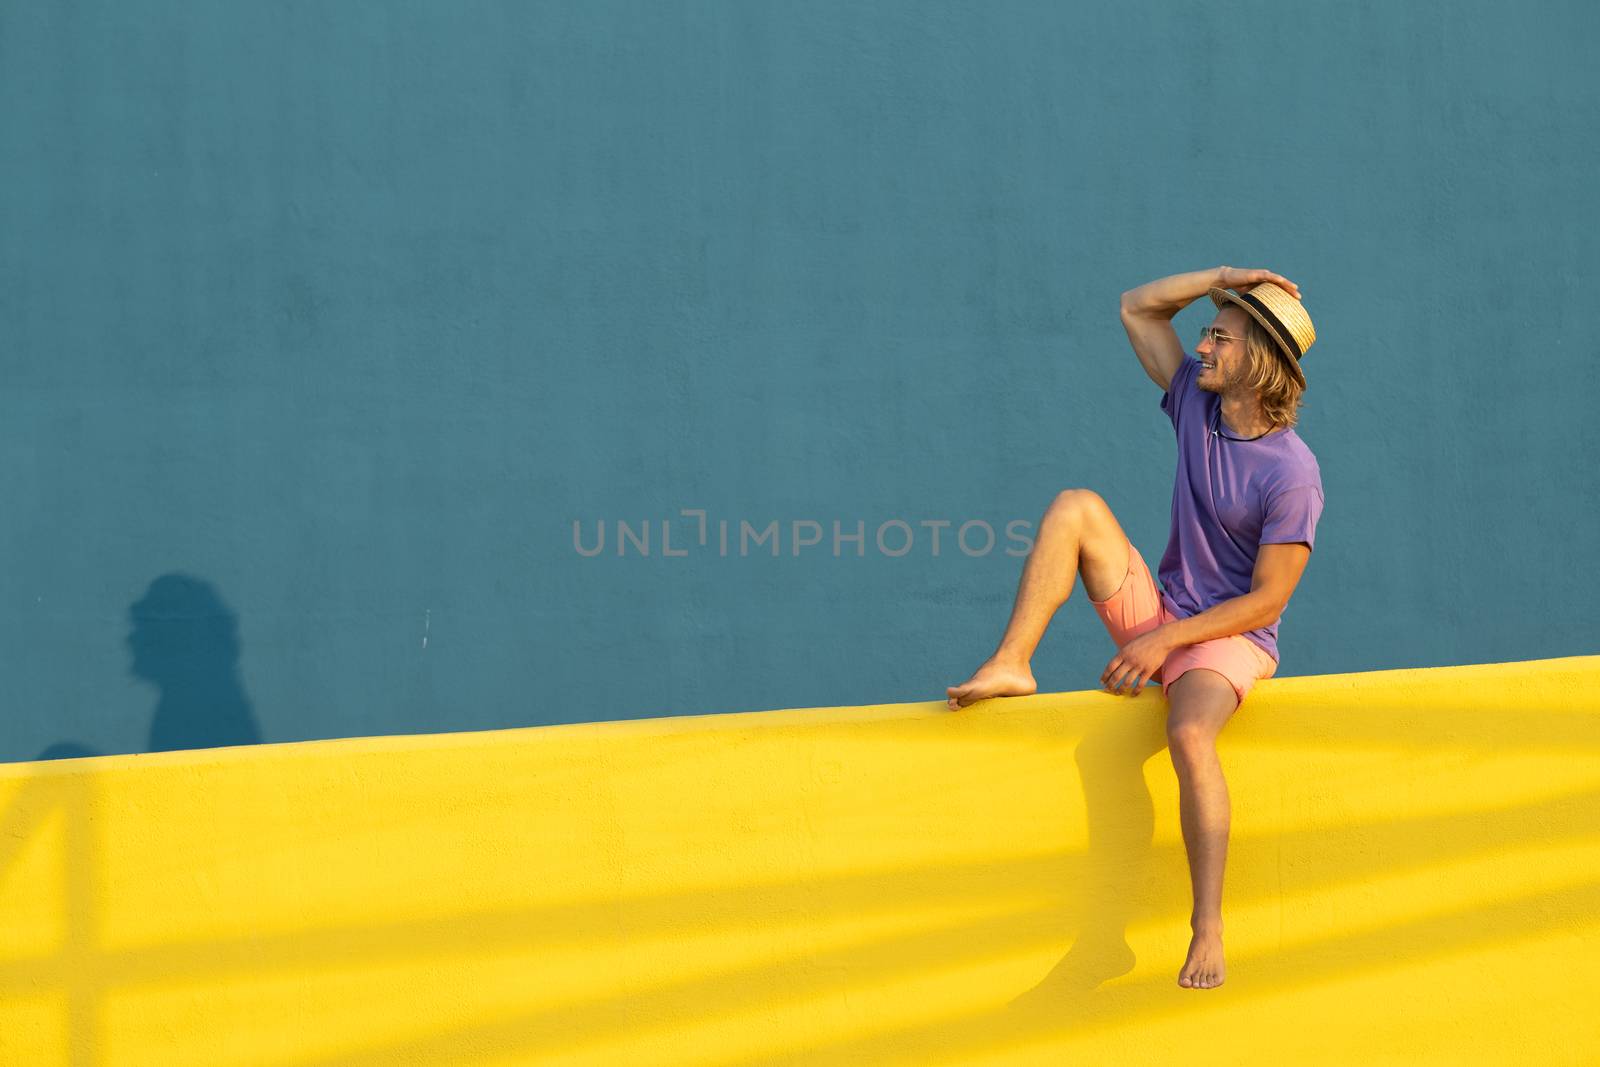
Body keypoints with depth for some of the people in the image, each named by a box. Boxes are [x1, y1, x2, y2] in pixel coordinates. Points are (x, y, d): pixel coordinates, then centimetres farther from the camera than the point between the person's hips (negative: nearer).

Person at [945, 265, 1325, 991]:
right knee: (1077, 506, -11)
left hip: (1229, 640, -7)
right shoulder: (1198, 404, 2)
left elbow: (1266, 602, -18)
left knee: (1189, 737, -38)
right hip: (1158, 616, 7)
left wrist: (1163, 641, -19)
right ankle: (1012, 665, -16)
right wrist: (1223, 279, -5)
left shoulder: (1292, 476, -18)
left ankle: (1207, 931, -34)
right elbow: (1138, 308, 7)